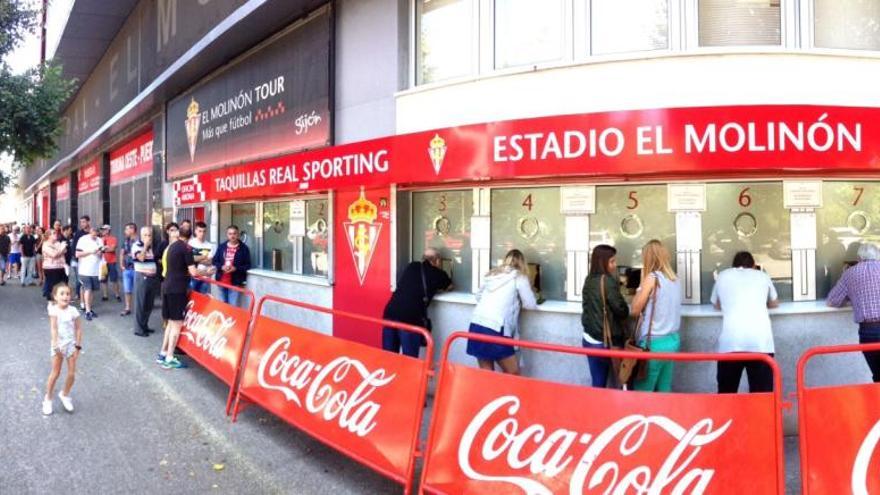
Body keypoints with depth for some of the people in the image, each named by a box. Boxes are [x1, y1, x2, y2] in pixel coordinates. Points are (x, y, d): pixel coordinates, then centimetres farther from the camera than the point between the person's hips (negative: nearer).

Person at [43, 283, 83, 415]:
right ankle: (48, 398, 19)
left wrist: (78, 346, -4)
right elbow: (53, 328, -15)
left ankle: (65, 395, 26)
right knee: (55, 373, 3)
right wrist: (56, 345, -20)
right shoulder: (54, 310, -12)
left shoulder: (73, 311, -7)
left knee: (72, 373, 3)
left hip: (71, 344, 2)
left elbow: (78, 329, -2)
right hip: (58, 344, -2)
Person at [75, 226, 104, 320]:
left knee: (92, 290, 9)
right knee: (87, 289, -8)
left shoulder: (100, 241, 6)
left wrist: (100, 253, -12)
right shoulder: (82, 240, -5)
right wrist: (90, 251, -18)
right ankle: (87, 311, -7)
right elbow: (77, 254, -9)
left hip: (96, 270, 4)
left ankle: (90, 309, 20)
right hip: (85, 270, -4)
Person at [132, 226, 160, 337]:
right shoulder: (137, 245, -5)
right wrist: (145, 245, -18)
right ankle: (139, 329, 2)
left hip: (153, 277, 6)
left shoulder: (154, 246, 14)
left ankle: (145, 326, 22)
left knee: (149, 304, 11)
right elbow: (141, 257, -21)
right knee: (140, 304, -3)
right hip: (142, 277, -6)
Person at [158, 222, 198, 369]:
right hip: (177, 288, -8)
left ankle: (163, 354, 21)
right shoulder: (185, 247, -10)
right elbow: (193, 272, -13)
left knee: (171, 322, 17)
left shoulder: (170, 247, 15)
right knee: (177, 323, -2)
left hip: (167, 287, 8)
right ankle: (169, 359, -1)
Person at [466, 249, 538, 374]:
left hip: (476, 325, 6)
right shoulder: (519, 277, 4)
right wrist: (516, 301, 26)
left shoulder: (492, 274, 20)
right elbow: (530, 304, 7)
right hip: (495, 328, -6)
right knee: (513, 373, 6)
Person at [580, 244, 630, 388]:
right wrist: (624, 312, 8)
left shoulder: (588, 280, 6)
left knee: (597, 383, 11)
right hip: (606, 341, -7)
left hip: (589, 339, 7)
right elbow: (622, 311, -13)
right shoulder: (607, 281, -16)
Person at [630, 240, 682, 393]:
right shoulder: (675, 279, 9)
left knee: (642, 392, 1)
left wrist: (641, 284, 1)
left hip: (654, 342, -7)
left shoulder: (652, 277, -11)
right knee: (664, 390, 13)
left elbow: (635, 310, -7)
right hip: (673, 340, 7)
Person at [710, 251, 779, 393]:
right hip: (760, 342, 0)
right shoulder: (762, 276, 20)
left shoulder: (722, 276, 19)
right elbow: (774, 303, 38)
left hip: (730, 342, 0)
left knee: (726, 395, 9)